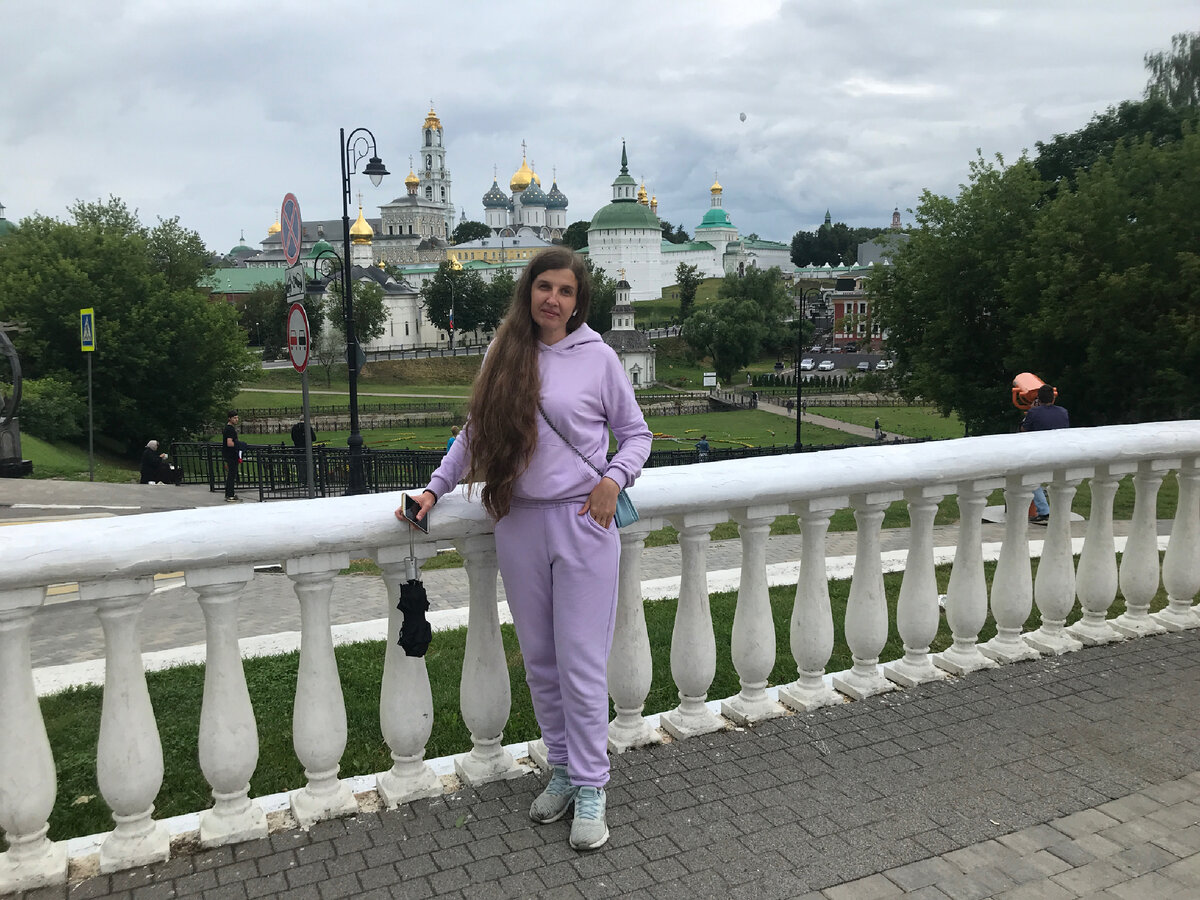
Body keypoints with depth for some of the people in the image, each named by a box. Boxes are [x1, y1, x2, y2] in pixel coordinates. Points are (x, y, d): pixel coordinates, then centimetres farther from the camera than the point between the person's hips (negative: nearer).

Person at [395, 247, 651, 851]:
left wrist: (614, 478, -11)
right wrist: (434, 488, 6)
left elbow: (635, 432, 7)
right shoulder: (503, 354, 7)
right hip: (519, 528, 3)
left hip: (582, 526, -3)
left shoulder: (597, 358, -1)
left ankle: (591, 788, 16)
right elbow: (475, 431, 14)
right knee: (539, 661, 13)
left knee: (581, 665, 0)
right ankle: (562, 767, 30)